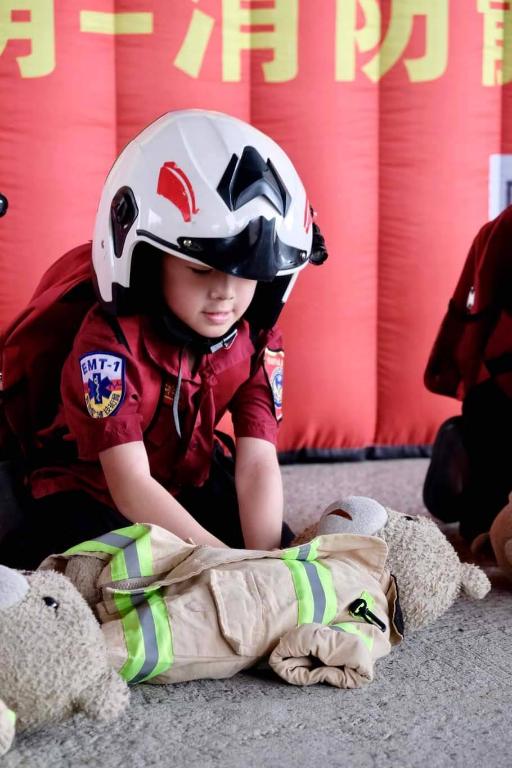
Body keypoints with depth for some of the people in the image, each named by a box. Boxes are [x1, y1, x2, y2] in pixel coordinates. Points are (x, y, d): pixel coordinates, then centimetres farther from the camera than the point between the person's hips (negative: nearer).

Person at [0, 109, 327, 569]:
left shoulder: (259, 342, -14)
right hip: (93, 491, -4)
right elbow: (131, 485, -33)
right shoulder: (110, 342, -30)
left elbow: (258, 465, -20)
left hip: (192, 480, 4)